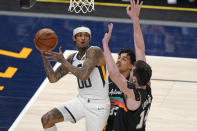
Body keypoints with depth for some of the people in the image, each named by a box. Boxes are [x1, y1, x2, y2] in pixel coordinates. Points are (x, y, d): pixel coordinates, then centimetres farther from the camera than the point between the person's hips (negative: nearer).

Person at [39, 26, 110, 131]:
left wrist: (62, 61, -19)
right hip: (81, 101, 7)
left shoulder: (94, 51, -14)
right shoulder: (72, 58, 9)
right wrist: (44, 55, 0)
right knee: (46, 119, -5)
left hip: (98, 105, -7)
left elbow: (83, 76, -28)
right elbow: (53, 78, 9)